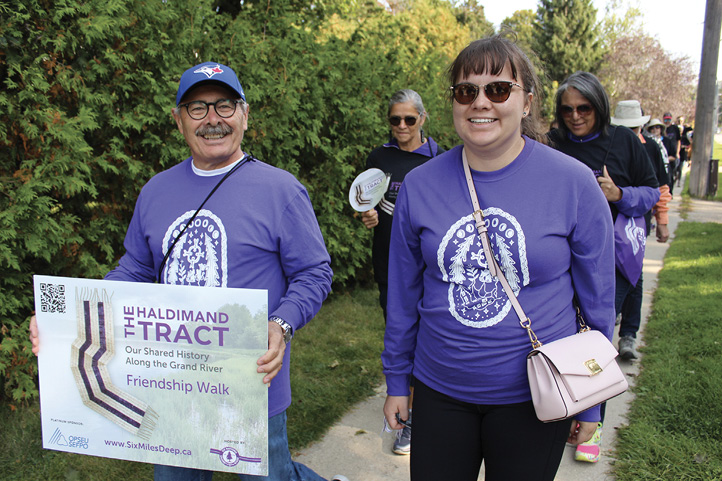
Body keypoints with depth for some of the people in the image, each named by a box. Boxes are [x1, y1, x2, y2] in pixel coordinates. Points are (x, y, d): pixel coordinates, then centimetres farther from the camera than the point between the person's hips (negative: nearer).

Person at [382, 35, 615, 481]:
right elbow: (404, 294, 4)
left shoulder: (574, 183, -10)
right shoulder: (419, 185, -5)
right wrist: (397, 380, 9)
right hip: (438, 393, 2)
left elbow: (597, 299, -2)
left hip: (534, 399, -1)